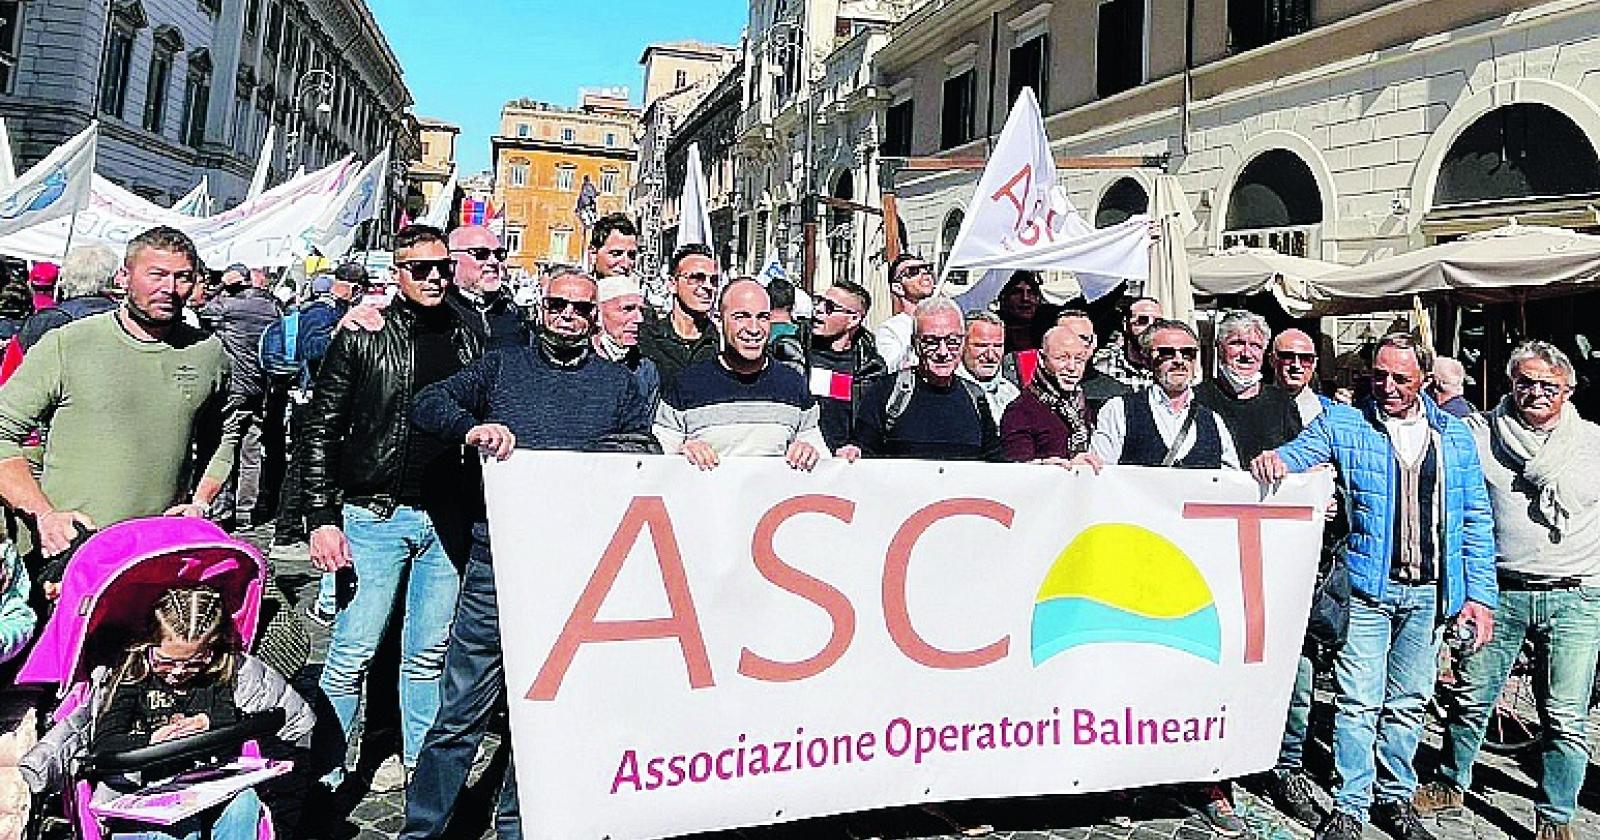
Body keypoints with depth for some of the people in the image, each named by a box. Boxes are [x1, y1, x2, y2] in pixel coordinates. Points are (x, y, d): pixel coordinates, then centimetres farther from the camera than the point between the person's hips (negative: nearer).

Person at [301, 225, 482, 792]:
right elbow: (320, 430, -1)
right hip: (376, 516, -3)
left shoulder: (468, 341, 9)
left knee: (429, 654, 11)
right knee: (351, 655, 1)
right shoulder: (363, 338, 0)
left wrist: (479, 517, 9)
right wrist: (321, 518, -8)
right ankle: (325, 773, 17)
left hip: (447, 521, 3)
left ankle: (418, 764, 27)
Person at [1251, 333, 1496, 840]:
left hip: (1429, 593, 3)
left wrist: (1480, 594, 4)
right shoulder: (1343, 424, 1)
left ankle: (1395, 797, 29)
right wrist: (1275, 459, -38)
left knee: (1409, 703, 13)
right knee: (1359, 702, -2)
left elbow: (1476, 522, 10)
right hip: (1367, 588, -3)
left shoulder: (1455, 435, 9)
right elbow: (1300, 450, -12)